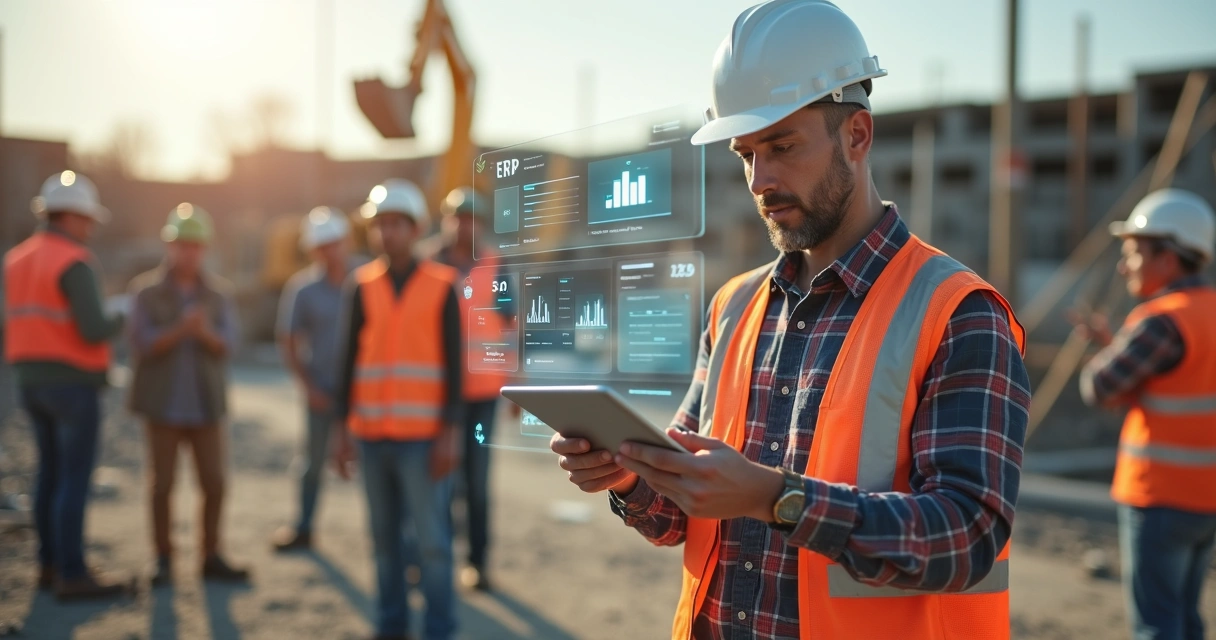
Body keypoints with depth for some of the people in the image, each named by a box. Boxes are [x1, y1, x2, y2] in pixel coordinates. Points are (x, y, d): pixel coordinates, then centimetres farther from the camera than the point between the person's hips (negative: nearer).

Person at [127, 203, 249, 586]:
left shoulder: (219, 293, 6)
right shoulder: (146, 291, 0)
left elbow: (227, 344, -3)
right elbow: (145, 343, -9)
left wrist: (206, 332, -25)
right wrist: (181, 329, -25)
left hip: (206, 403, 2)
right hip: (163, 403, -2)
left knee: (215, 483, 2)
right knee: (162, 485, 2)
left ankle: (211, 557, 14)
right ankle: (163, 560, 13)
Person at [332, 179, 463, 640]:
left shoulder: (441, 287, -2)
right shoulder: (361, 287, 6)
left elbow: (453, 365, -4)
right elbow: (349, 361, 8)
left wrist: (450, 434, -11)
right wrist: (342, 429, 4)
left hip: (423, 437, -3)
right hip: (372, 435, 3)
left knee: (431, 538, -3)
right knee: (384, 534, 10)